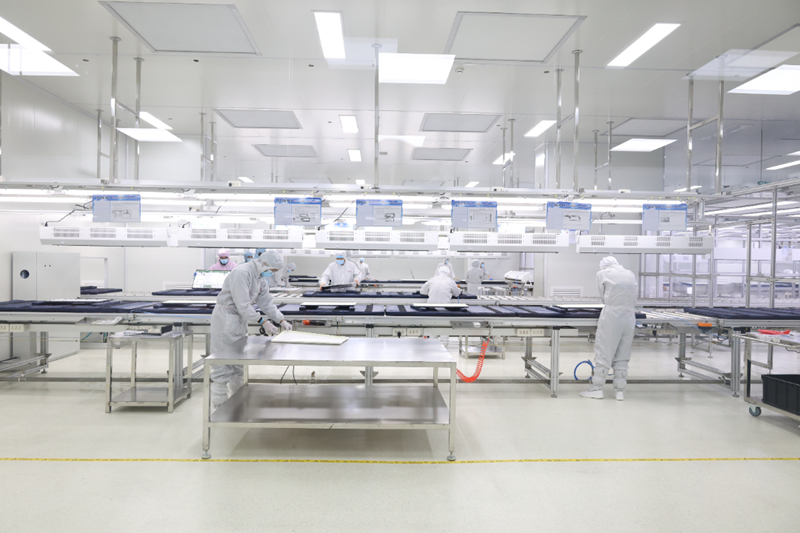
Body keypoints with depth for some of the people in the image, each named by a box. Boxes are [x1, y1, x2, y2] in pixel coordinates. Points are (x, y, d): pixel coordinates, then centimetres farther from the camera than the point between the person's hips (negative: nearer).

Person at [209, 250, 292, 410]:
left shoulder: (260, 277, 6)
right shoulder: (242, 273, -24)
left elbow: (266, 302, 10)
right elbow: (242, 305, -27)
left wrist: (282, 320, 2)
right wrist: (262, 322, -26)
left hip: (239, 319, 10)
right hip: (226, 317, -10)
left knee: (238, 362, 16)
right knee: (223, 363, -4)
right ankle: (218, 406, 5)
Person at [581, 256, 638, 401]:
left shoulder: (603, 273, 2)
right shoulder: (631, 274, 14)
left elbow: (603, 296, 7)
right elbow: (635, 294, 12)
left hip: (611, 317, -4)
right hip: (629, 317, 5)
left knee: (603, 352, 2)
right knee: (622, 355, 10)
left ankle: (597, 388, 6)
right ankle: (620, 390, 13)